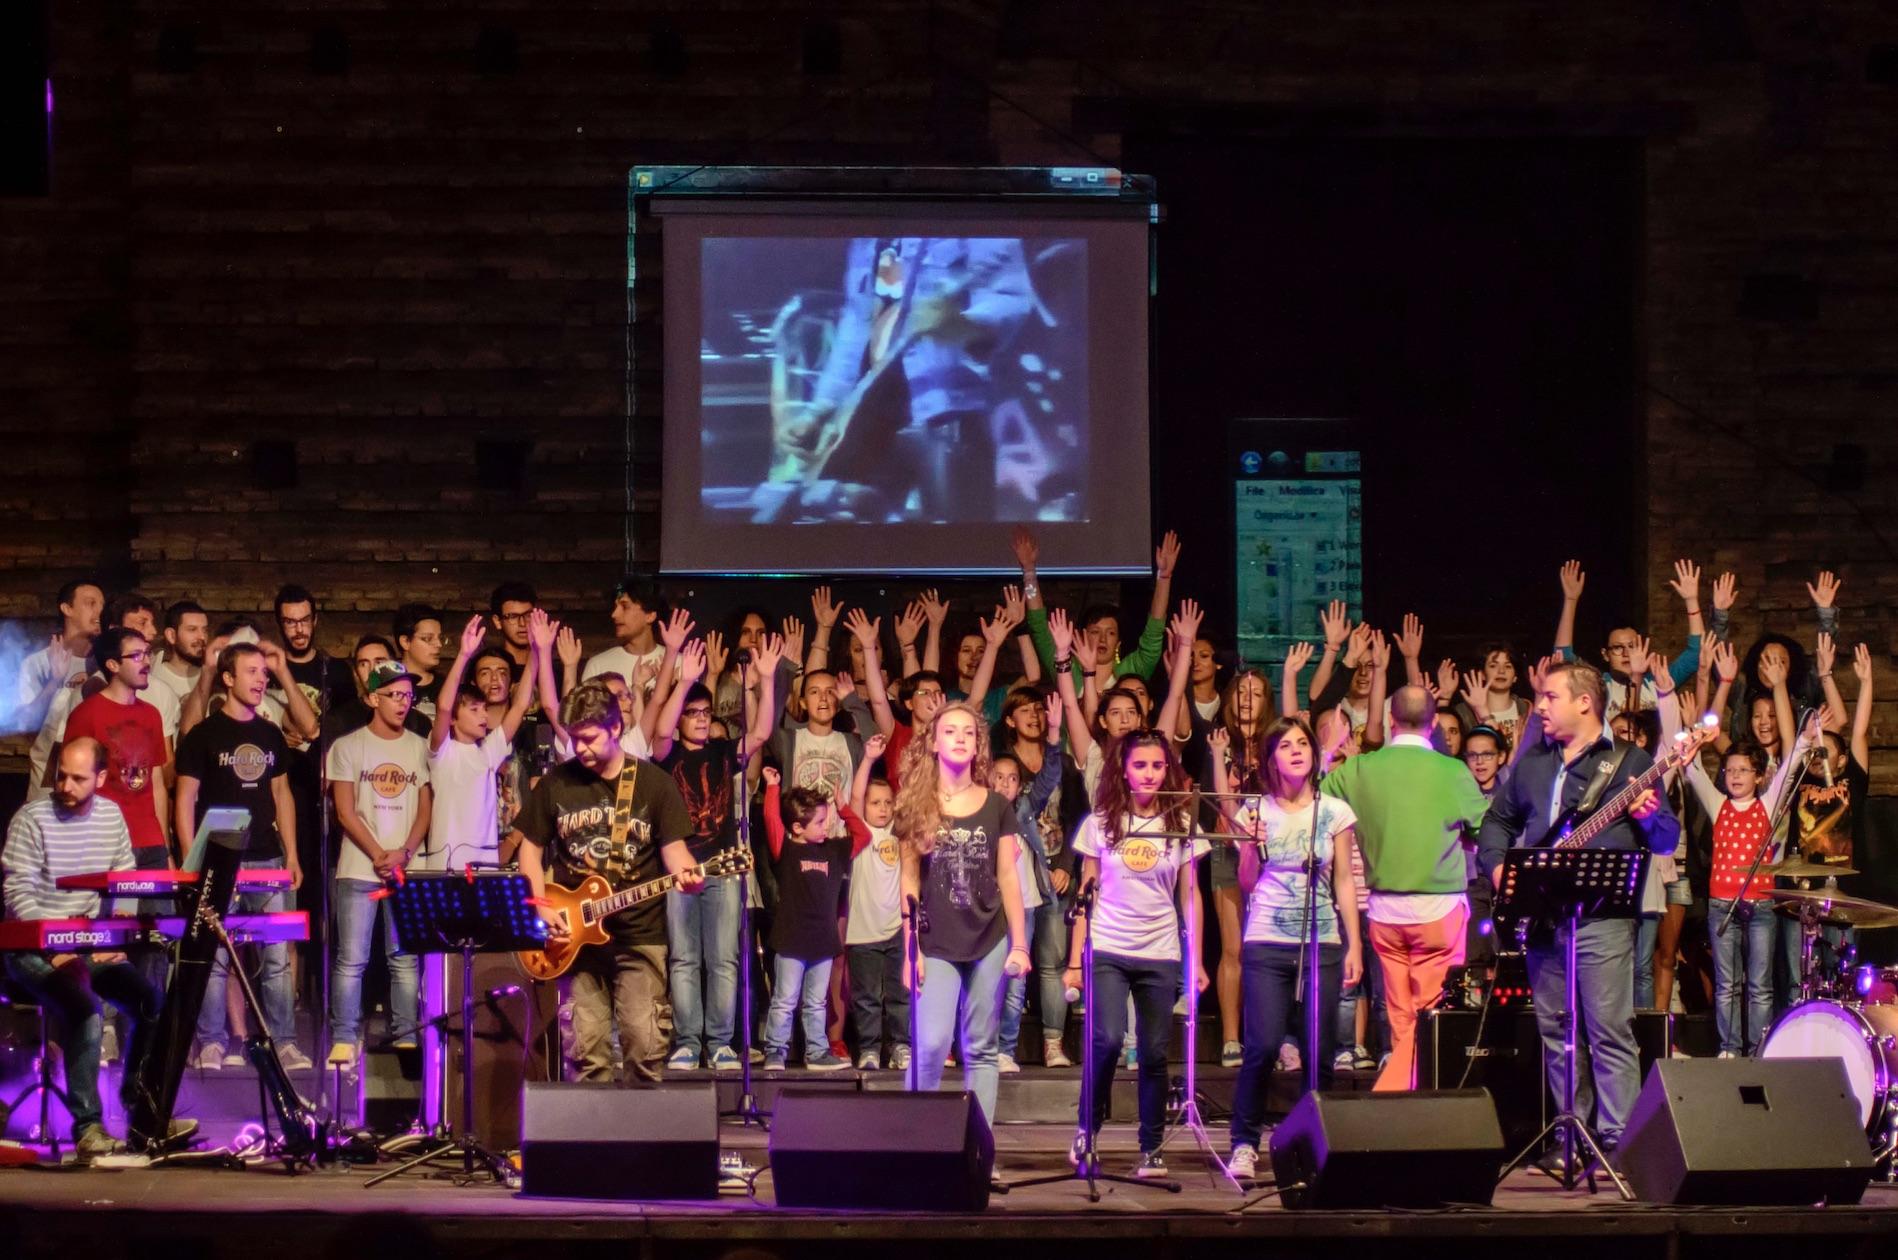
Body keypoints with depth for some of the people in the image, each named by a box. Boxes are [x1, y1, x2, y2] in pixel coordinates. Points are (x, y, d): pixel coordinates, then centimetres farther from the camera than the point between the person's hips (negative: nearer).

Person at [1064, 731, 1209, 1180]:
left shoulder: (1182, 824, 4)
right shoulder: (1100, 823, 2)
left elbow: (1189, 895, 8)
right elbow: (1086, 893, 5)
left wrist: (1197, 960, 3)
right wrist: (1074, 960, 1)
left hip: (1159, 956, 1)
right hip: (1107, 952, -1)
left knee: (1154, 1054, 2)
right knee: (1108, 1039, -19)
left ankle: (1151, 1148, 14)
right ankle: (1087, 1127, 1)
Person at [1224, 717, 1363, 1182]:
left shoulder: (1334, 812, 7)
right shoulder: (1258, 812, 5)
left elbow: (1344, 883, 9)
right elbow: (1246, 886, 7)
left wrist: (1354, 945, 4)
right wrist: (1250, 847, -12)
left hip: (1323, 943, 1)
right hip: (1267, 943, -1)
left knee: (1319, 1052, -2)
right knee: (1262, 1046, -13)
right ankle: (1244, 1144, -2)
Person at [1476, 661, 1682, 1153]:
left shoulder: (1629, 761, 2)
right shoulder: (1531, 763, 18)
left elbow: (1668, 840, -1)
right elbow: (1497, 820, 26)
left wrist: (1649, 818, -23)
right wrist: (1498, 864, 7)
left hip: (1601, 914, -6)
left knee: (1609, 1029, -10)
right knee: (1554, 1029, 8)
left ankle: (1616, 1136, -9)